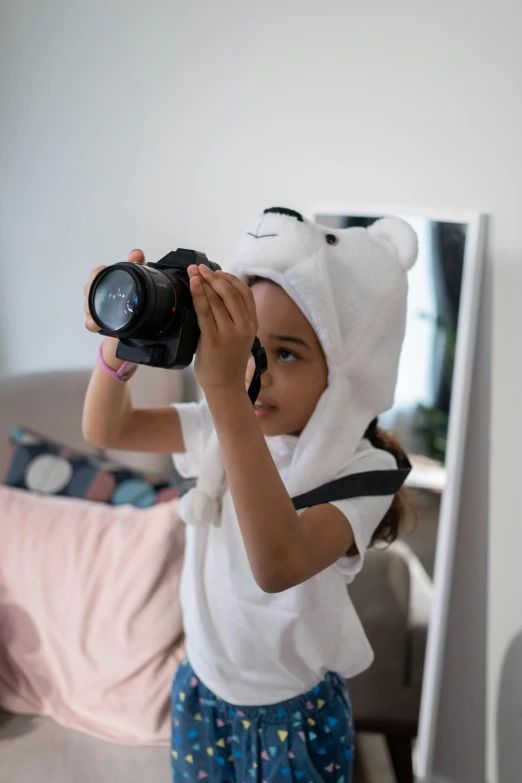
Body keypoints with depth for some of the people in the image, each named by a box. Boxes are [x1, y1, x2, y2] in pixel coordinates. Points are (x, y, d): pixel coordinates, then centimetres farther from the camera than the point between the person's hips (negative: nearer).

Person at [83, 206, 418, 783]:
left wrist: (225, 391, -52)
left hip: (294, 712, -4)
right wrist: (119, 347, -29)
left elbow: (279, 565, -44)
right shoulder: (223, 424, -11)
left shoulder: (364, 469, -26)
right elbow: (106, 431, -8)